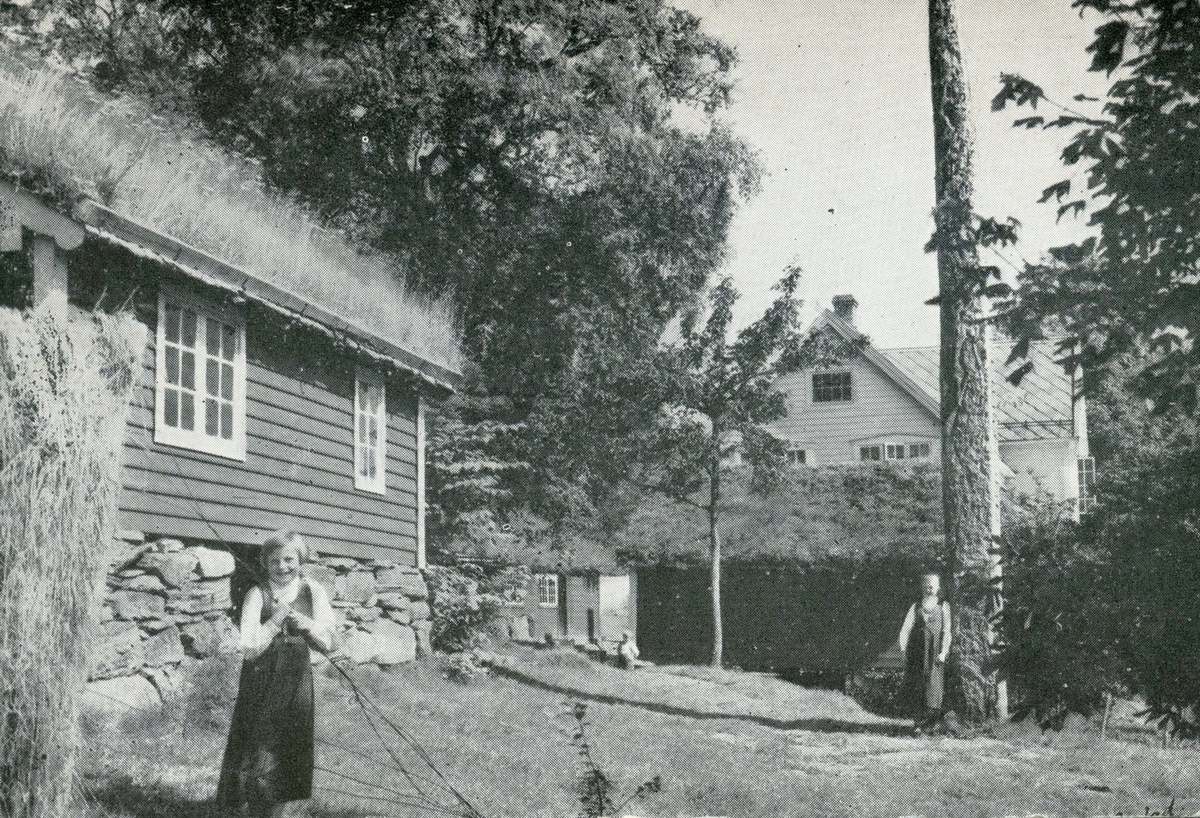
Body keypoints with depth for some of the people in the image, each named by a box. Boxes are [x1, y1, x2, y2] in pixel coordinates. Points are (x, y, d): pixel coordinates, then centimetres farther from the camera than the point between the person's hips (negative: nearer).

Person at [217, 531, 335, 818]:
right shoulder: (258, 595, -11)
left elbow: (327, 644, -3)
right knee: (258, 748, -2)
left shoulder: (313, 592, -2)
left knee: (291, 749, 11)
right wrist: (275, 621, -24)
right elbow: (249, 649, -16)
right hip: (261, 683, -3)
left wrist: (306, 624, -20)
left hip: (297, 683, 3)